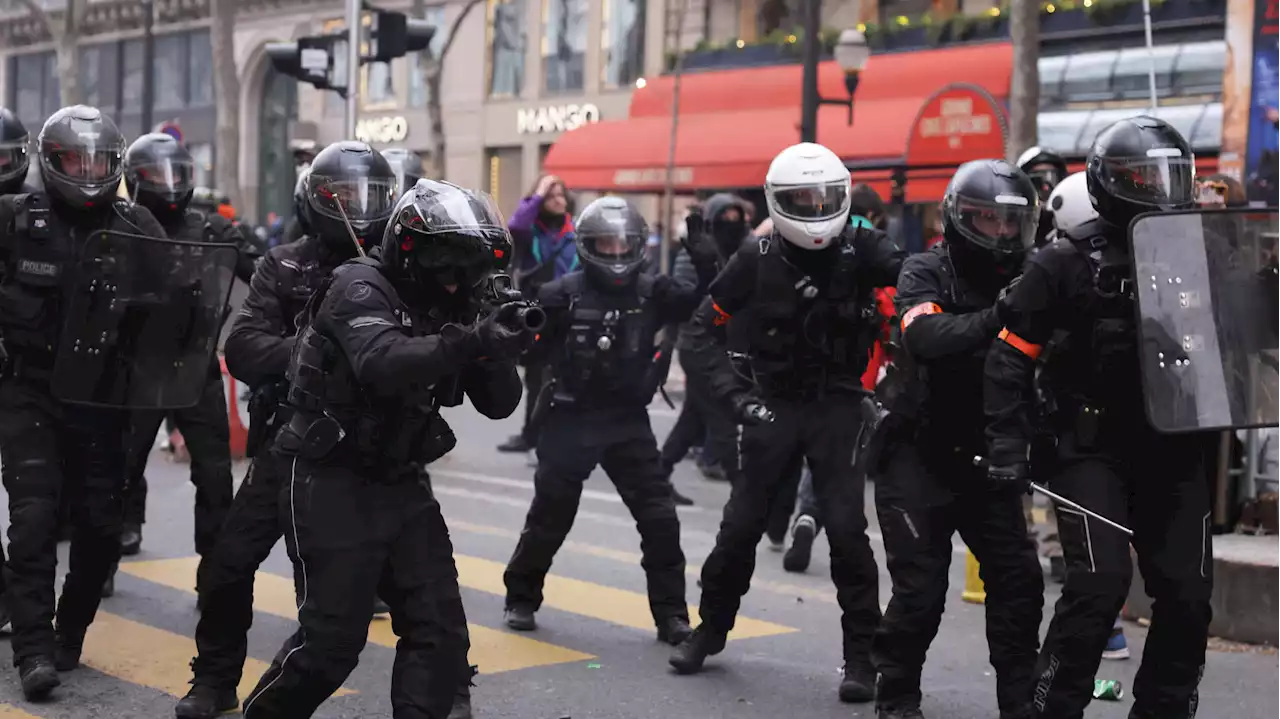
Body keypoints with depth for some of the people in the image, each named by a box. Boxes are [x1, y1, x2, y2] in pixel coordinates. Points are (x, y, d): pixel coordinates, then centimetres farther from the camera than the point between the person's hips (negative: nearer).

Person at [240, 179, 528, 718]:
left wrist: (500, 348, -17)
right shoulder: (360, 286, -14)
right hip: (335, 488, -7)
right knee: (332, 641, -1)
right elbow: (382, 363, -36)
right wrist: (472, 343, -45)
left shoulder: (447, 310, 6)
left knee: (441, 634, 2)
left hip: (403, 488, 7)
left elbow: (497, 404, 2)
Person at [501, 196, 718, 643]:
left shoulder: (651, 293, -1)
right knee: (549, 517, 10)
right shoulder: (564, 295, -10)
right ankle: (520, 598, 30)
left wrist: (706, 265, -21)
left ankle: (671, 614, 11)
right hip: (570, 420, -2)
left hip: (627, 421, 3)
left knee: (660, 519, 0)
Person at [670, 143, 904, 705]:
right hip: (774, 405, 1)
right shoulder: (759, 257, -6)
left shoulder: (860, 248, -8)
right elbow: (705, 325, 0)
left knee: (846, 528, -9)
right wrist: (734, 393, -8)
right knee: (741, 524, 6)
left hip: (837, 406, -1)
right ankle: (711, 629, 27)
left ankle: (862, 653, 4)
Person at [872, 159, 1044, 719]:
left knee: (1018, 580, 0)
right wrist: (995, 318, -43)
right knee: (920, 589, -4)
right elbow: (926, 338, -29)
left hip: (985, 457, 4)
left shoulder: (1024, 279, 4)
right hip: (919, 455, -4)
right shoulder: (926, 272, -8)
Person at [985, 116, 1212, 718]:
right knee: (1101, 581, -15)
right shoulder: (1068, 262, -6)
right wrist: (1007, 442, -10)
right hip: (1092, 448, -5)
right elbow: (1010, 356, -5)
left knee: (1187, 595, 5)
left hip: (1173, 450, 5)